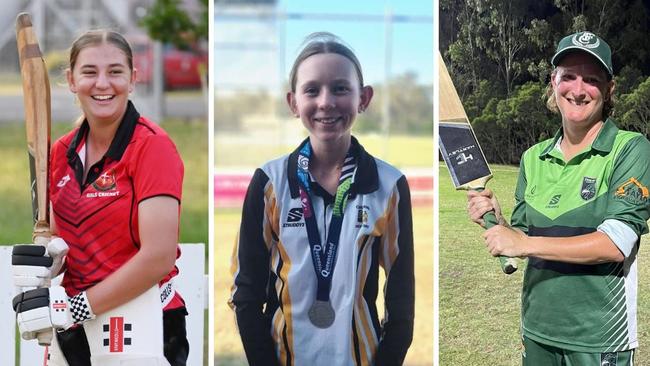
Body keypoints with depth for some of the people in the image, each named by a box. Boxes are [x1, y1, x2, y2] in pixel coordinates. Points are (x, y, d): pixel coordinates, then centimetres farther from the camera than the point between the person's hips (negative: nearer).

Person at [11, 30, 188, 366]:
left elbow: (159, 257, -20)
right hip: (71, 327, 6)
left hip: (139, 328, -6)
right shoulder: (61, 152, 5)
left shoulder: (152, 146, -14)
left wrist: (77, 307, -16)